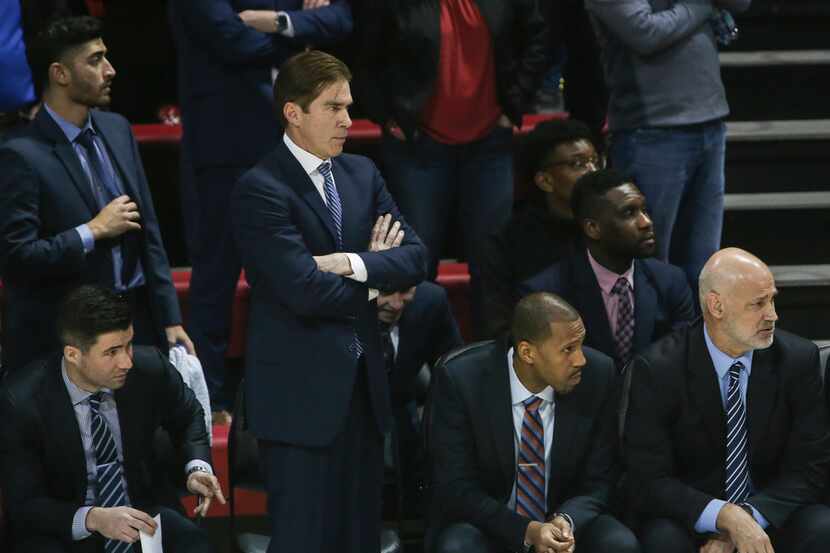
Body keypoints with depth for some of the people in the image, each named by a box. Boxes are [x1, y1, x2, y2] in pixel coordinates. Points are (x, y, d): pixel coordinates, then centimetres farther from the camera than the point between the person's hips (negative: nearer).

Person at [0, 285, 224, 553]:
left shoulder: (150, 368, -9)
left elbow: (188, 417, 14)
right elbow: (24, 506, -16)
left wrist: (197, 468, -6)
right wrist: (93, 519, -33)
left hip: (138, 513, 3)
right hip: (63, 529, -2)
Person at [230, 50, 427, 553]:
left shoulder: (363, 174, 11)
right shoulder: (261, 190, -12)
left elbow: (415, 257, 3)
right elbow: (306, 290, -20)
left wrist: (354, 264, -15)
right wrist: (375, 283, -3)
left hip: (363, 383, 7)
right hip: (300, 391, -7)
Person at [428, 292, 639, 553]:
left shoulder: (598, 376, -11)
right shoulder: (461, 379, -17)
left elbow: (598, 481, -2)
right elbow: (455, 488, -14)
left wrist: (566, 521, -23)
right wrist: (527, 531, -27)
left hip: (565, 517, 2)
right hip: (489, 524, -2)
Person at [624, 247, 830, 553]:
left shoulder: (798, 359, -5)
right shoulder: (658, 369, -12)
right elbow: (648, 481, -14)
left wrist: (745, 519, -19)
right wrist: (726, 517, -29)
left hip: (772, 515, 2)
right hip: (692, 518, -2)